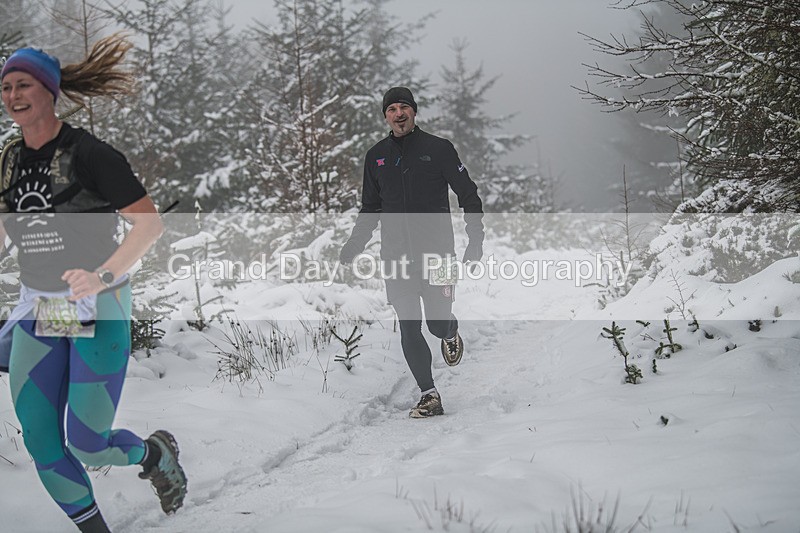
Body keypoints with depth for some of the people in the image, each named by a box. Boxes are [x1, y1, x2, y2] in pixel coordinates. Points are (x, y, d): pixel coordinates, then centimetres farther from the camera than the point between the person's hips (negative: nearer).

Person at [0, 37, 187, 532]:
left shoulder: (86, 152, -14)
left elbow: (150, 223, -17)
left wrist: (103, 276, -28)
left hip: (98, 311, -6)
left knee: (87, 445, -5)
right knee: (41, 446, 2)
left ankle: (156, 453, 29)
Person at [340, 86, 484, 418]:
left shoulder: (438, 149, 1)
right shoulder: (376, 157, 11)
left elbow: (468, 195, 3)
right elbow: (370, 208, 21)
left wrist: (476, 240, -7)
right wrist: (354, 245, 9)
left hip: (436, 251, -3)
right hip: (396, 255, 3)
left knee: (437, 321, -6)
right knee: (409, 327, -3)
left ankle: (450, 333, 32)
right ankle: (429, 396, 3)